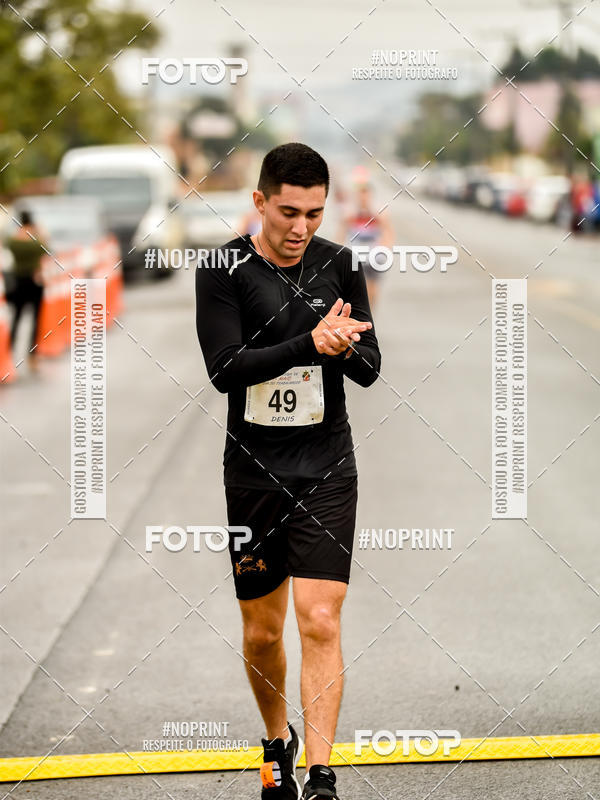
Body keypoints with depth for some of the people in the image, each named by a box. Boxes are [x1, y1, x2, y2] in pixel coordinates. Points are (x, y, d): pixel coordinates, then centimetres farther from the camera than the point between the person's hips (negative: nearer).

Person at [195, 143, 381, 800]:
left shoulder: (340, 264, 1)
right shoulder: (224, 269, -7)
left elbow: (370, 369, 4)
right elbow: (225, 369, -18)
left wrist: (345, 346, -20)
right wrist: (311, 342, -29)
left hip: (327, 471, 0)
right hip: (254, 469, 0)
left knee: (320, 624, -10)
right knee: (261, 632, 10)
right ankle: (278, 745, 35)